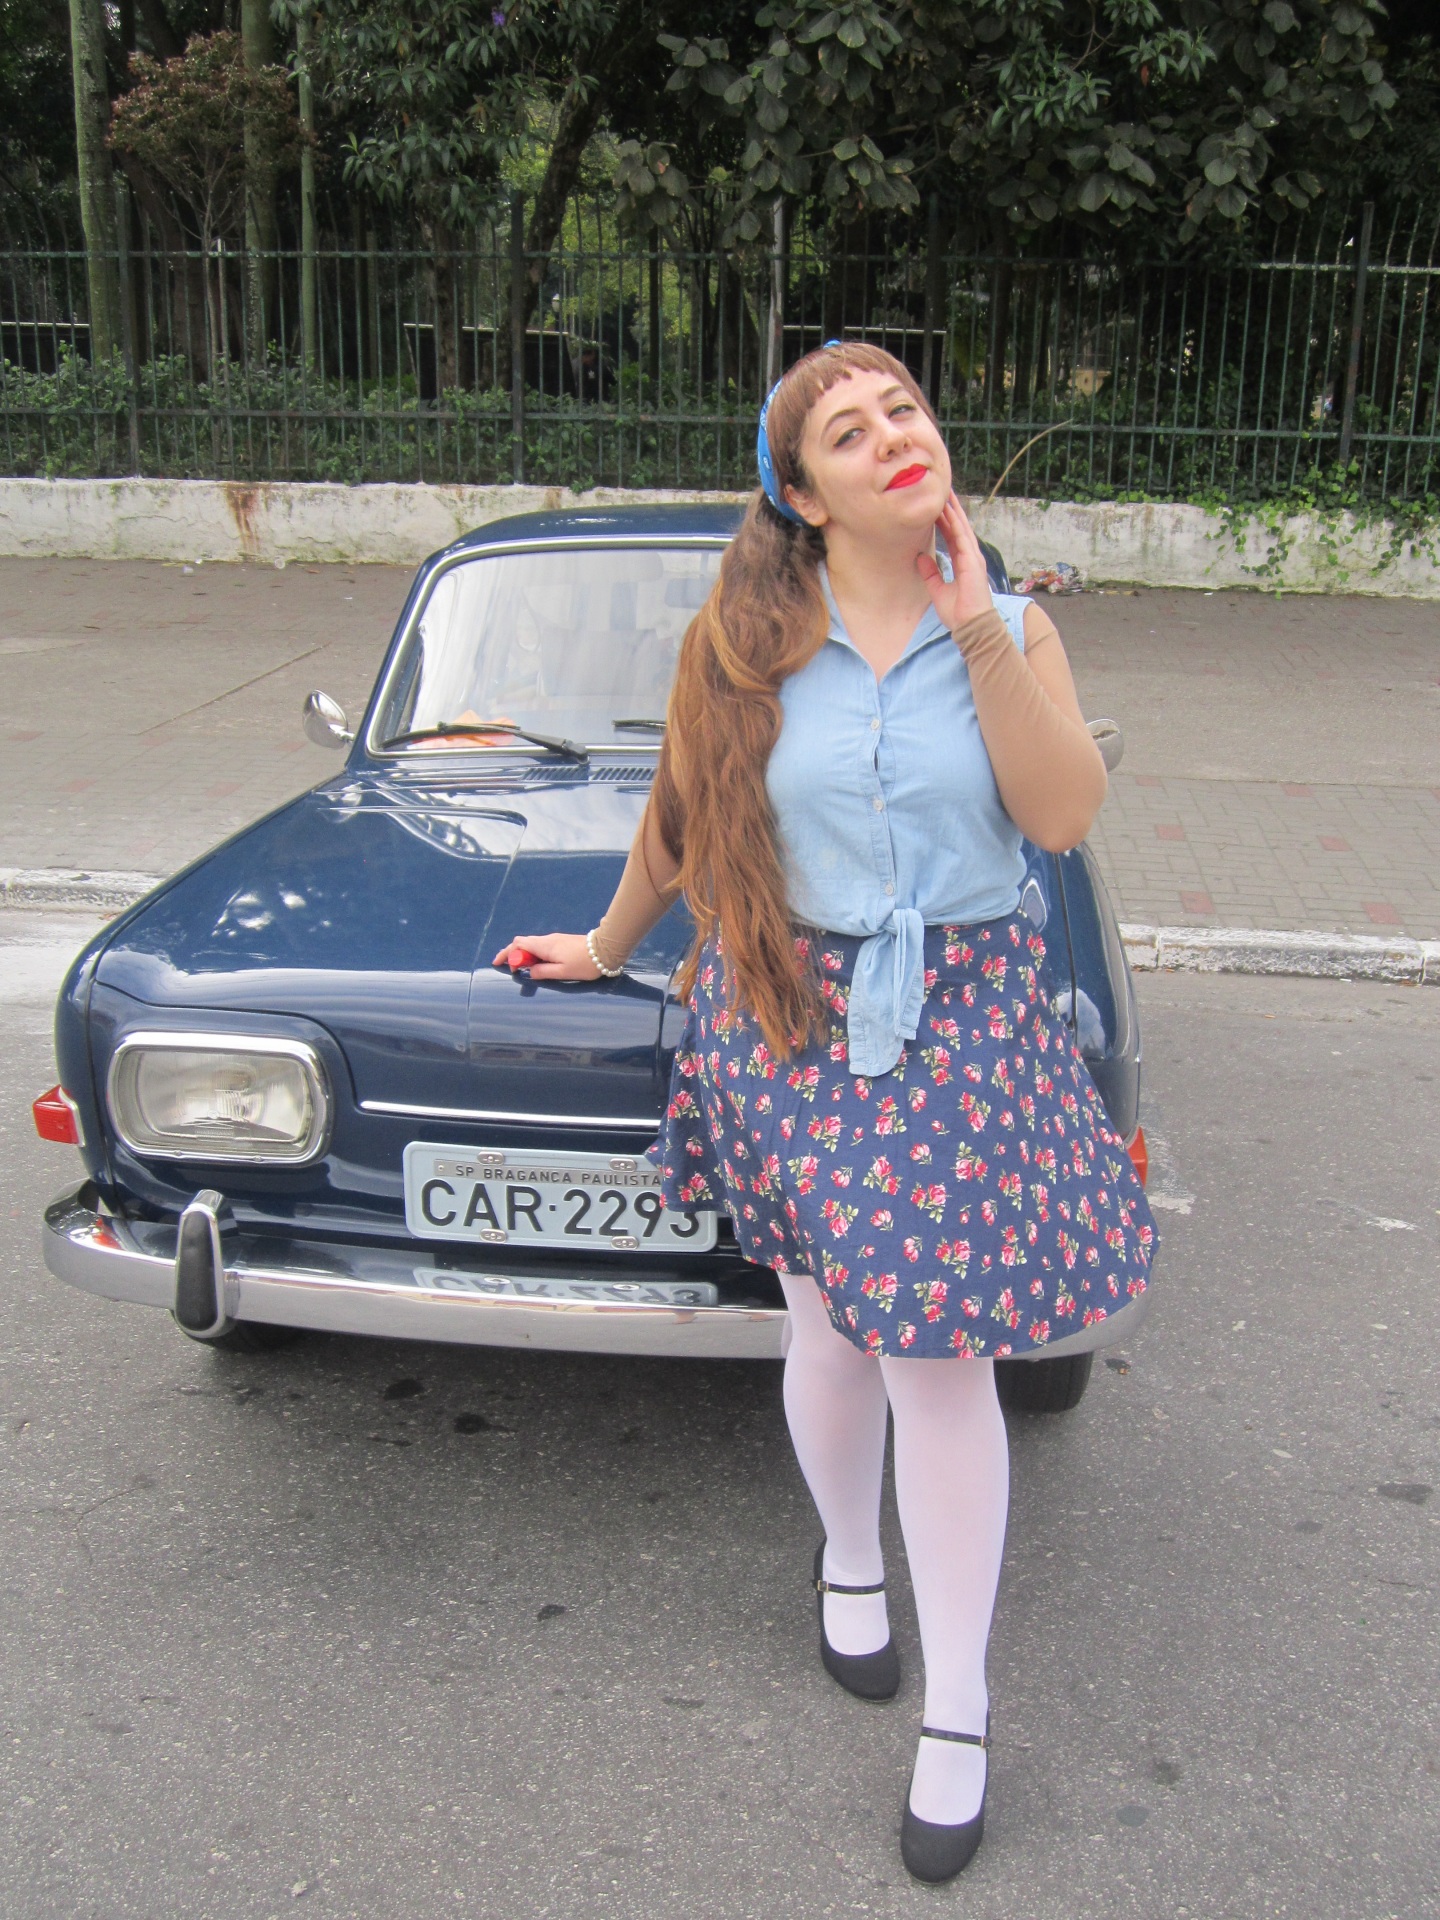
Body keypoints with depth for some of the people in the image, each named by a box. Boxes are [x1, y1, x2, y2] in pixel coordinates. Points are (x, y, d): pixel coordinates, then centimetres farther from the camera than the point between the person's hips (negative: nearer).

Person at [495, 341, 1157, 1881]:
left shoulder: (1011, 628, 1)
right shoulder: (744, 644, -2)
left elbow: (1065, 816, -12)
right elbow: (676, 826, 11)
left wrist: (978, 628, -18)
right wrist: (605, 952, 21)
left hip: (963, 1020, 0)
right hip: (790, 1017, 1)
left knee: (942, 1354, -1)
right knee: (832, 1330, 12)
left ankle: (958, 1709, 15)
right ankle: (848, 1562, 42)